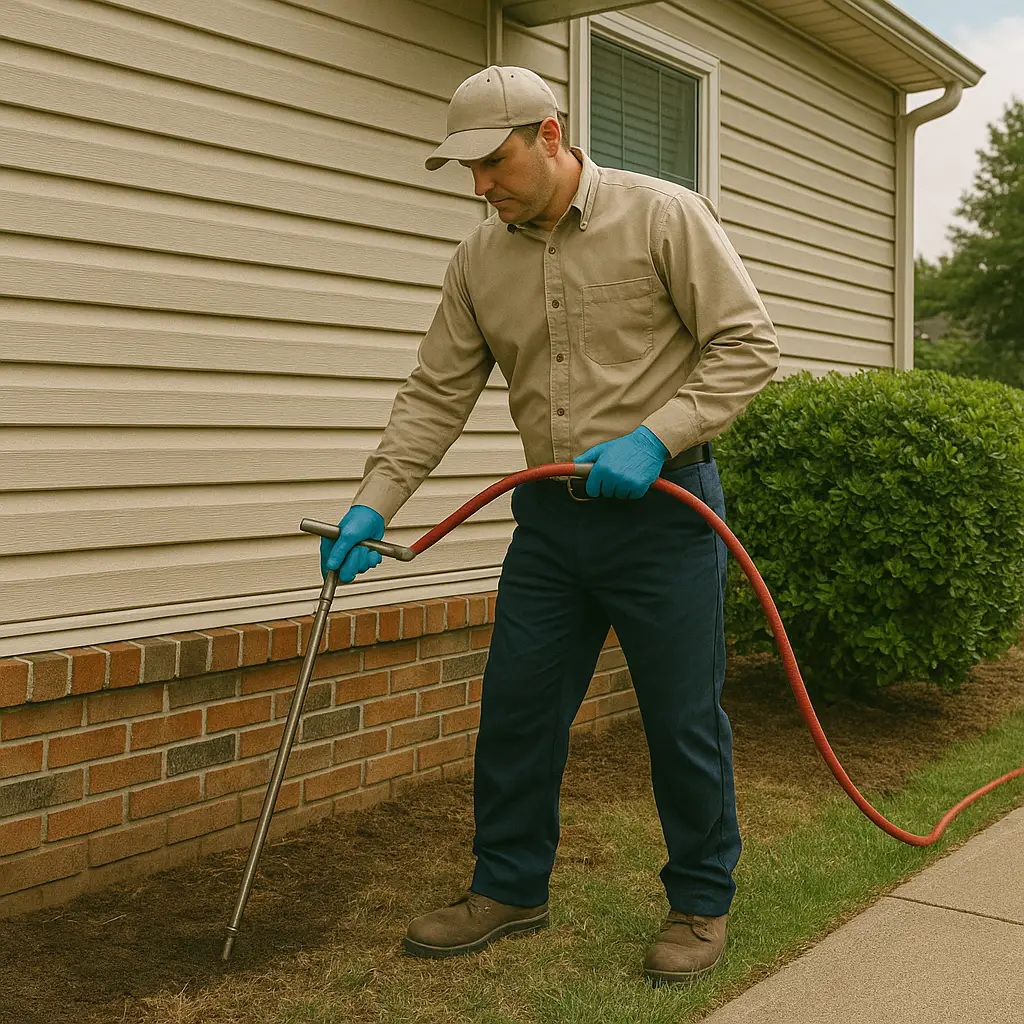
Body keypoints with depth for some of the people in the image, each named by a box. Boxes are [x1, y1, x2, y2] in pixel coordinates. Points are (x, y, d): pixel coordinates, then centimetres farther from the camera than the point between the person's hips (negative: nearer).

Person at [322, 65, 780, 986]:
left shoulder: (662, 216, -7)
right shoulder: (480, 260, 6)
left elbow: (747, 343, -8)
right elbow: (436, 395, 6)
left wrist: (656, 437, -19)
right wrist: (373, 506, -3)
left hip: (663, 506, -4)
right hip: (551, 518, 5)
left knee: (683, 718, 4)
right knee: (516, 710, 9)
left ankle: (702, 901, 24)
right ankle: (510, 887, 28)